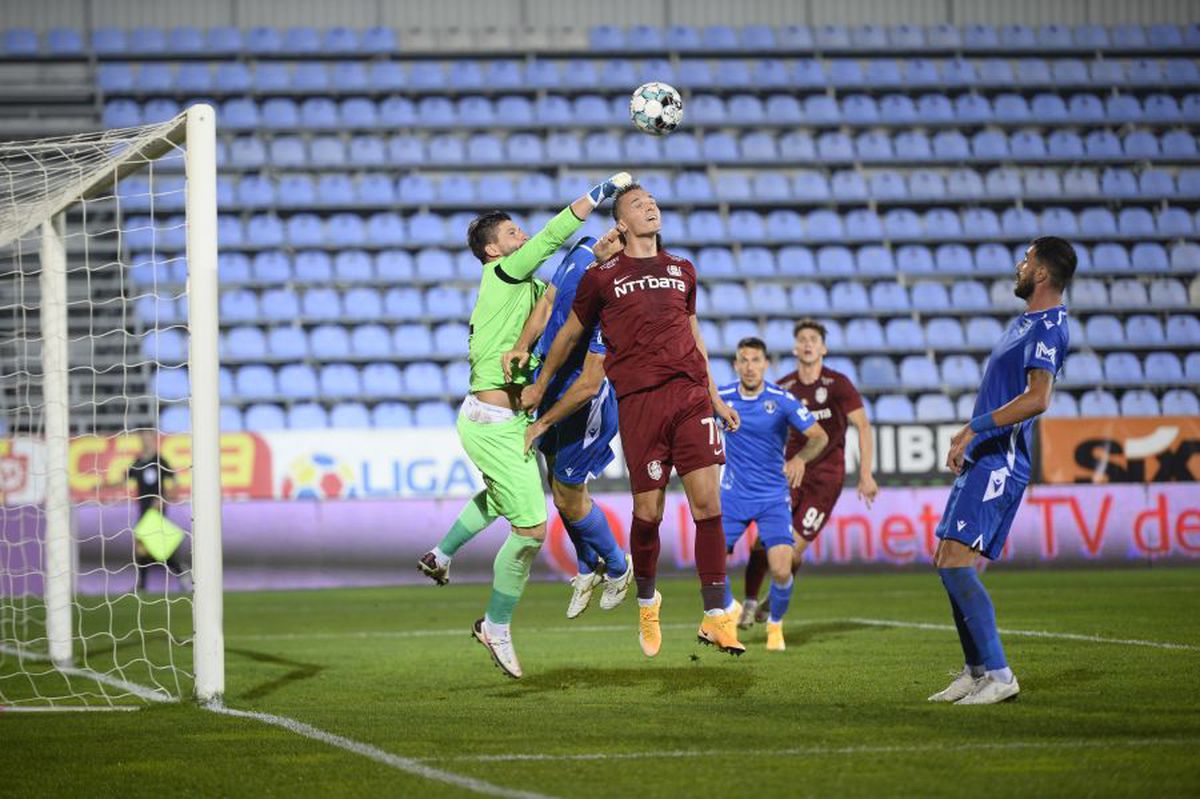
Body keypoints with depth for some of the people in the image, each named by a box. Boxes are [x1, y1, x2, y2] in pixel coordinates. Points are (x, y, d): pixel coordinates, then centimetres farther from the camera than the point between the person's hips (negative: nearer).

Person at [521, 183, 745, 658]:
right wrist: (540, 386, 26)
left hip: (691, 392, 3)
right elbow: (570, 333, 20)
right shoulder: (603, 276, 7)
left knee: (707, 500, -8)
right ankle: (646, 601, 25)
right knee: (648, 511, -2)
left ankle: (715, 618, -7)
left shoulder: (682, 270, 19)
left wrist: (716, 398, 24)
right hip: (639, 400, -3)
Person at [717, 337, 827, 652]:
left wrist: (800, 458, -27)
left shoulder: (782, 400, -12)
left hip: (772, 498, -2)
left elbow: (819, 437, -8)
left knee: (781, 570, -16)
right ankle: (729, 610, 25)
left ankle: (775, 625, 15)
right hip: (733, 496, 2)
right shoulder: (722, 398, -6)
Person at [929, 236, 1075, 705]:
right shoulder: (1027, 322, 19)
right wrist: (968, 436, 24)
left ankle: (997, 675, -14)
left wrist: (975, 428, -26)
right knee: (947, 564, 12)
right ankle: (975, 672, 17)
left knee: (955, 565, -16)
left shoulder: (1048, 328, -14)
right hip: (981, 459, 10)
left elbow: (1037, 398, -27)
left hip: (999, 462, -10)